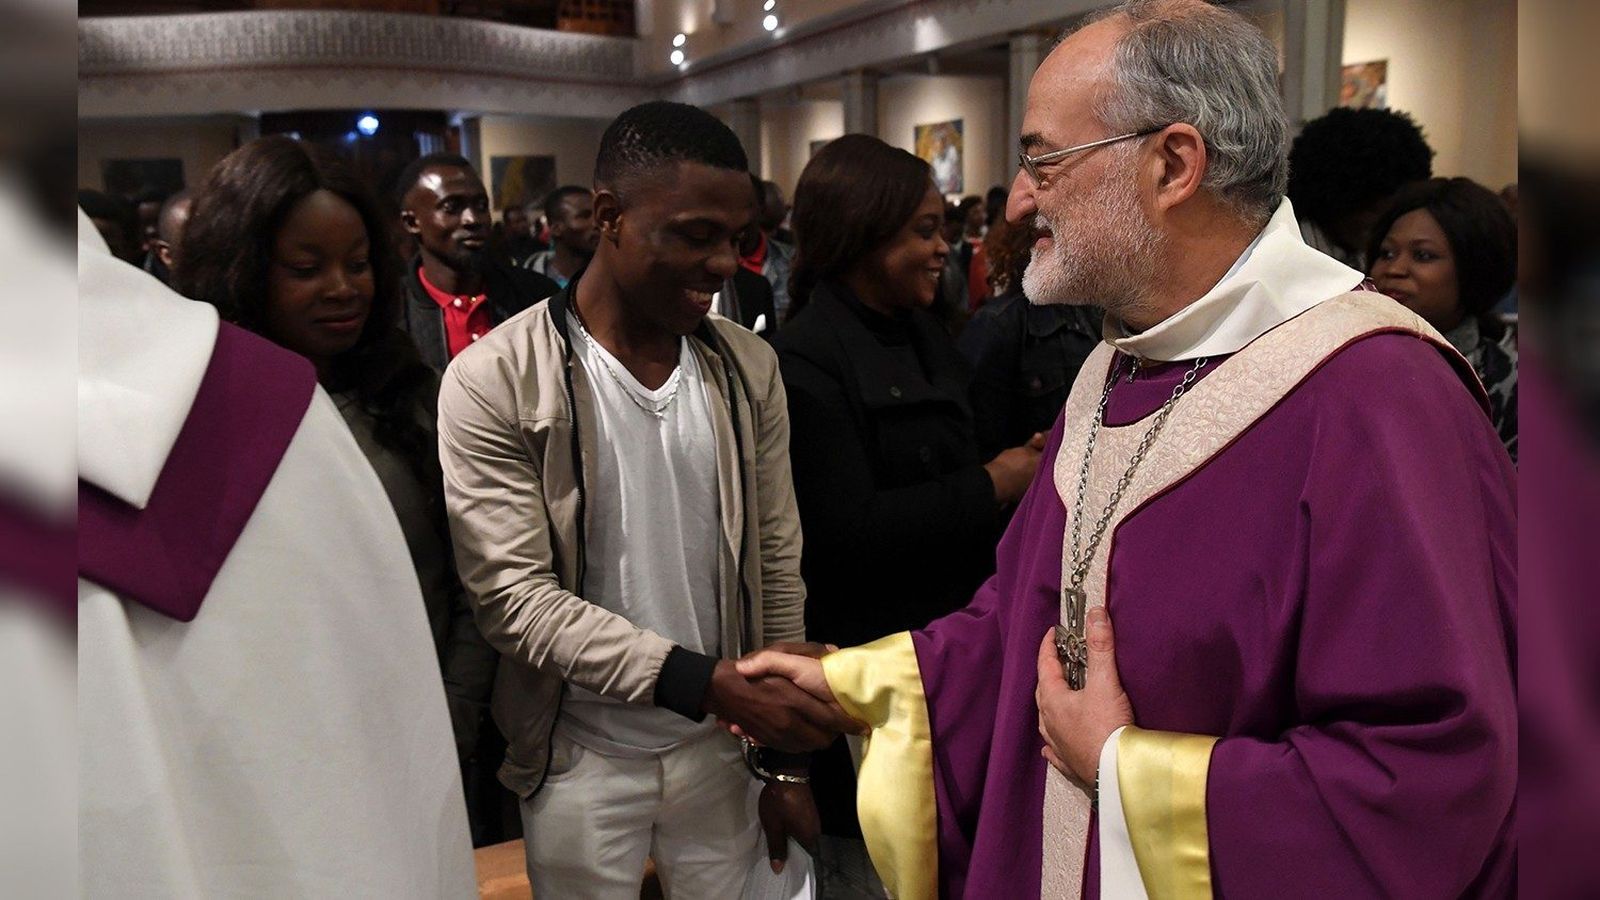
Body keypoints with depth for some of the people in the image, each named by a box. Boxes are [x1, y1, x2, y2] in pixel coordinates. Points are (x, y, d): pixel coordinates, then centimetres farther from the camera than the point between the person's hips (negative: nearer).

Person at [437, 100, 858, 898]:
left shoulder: (748, 369, -1)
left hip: (719, 748, 4)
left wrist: (787, 761, 5)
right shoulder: (495, 383, -14)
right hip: (582, 761, -3)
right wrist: (702, 680, -25)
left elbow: (775, 567, 4)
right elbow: (514, 597, -17)